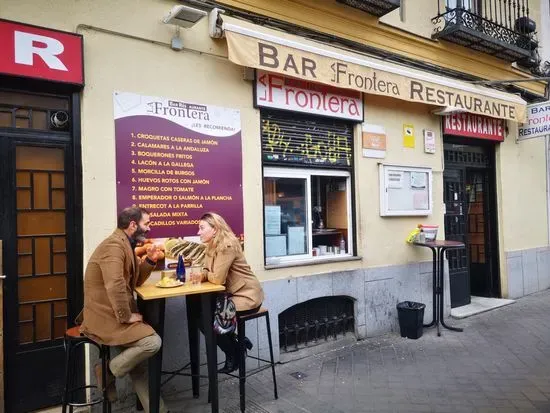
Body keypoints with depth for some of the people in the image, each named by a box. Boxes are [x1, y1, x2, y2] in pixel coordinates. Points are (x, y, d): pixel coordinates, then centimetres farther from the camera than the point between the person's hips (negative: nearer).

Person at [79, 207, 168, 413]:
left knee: (139, 358, 12)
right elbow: (115, 286, -31)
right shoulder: (114, 245, -20)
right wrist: (127, 316, -20)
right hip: (106, 318, -10)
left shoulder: (125, 244, 12)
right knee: (153, 342, -19)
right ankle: (107, 373, 0)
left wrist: (150, 260, 4)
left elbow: (134, 281, 19)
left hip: (115, 315, 10)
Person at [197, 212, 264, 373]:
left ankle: (233, 354, 11)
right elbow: (207, 273, 6)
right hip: (231, 294, 9)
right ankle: (237, 342, 17)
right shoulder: (211, 246, 8)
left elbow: (218, 278, -26)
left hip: (247, 296, -9)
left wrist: (205, 274, -6)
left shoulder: (227, 245, -23)